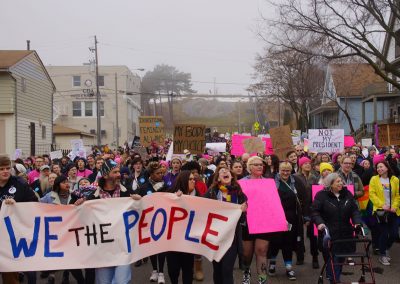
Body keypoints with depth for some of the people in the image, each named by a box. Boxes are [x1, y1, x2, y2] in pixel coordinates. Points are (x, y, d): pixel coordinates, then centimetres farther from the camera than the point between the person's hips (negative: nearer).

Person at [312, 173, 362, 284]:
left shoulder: (347, 194, 9)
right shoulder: (321, 195, -4)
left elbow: (354, 210, 10)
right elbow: (315, 211, -5)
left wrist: (357, 222, -5)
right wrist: (319, 222, -20)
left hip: (345, 233, 4)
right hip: (328, 233, -4)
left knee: (341, 257, 7)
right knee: (332, 258, -7)